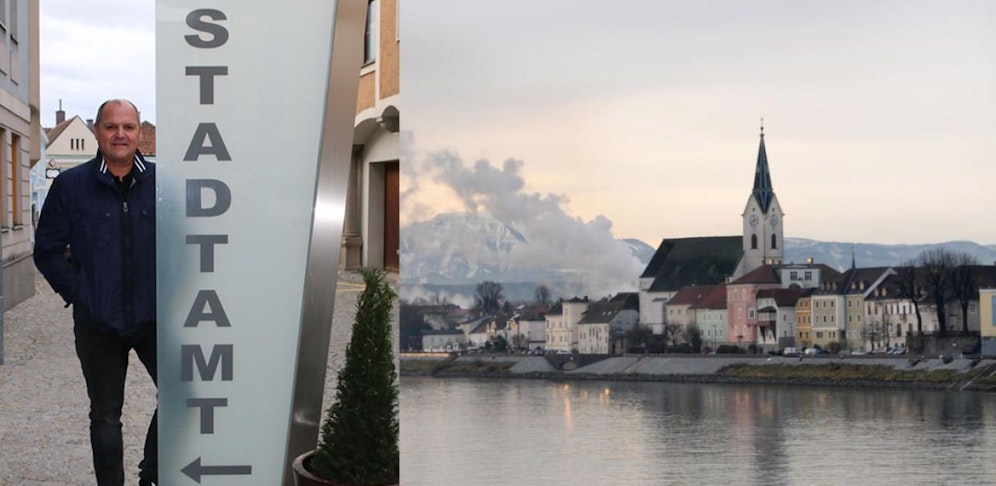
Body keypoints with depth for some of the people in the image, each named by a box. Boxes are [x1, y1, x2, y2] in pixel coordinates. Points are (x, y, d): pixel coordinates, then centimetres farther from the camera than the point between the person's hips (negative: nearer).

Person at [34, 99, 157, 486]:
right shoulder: (70, 185, -1)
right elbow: (48, 250, 3)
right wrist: (76, 292, -5)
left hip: (155, 318, 1)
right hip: (98, 323, -1)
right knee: (105, 415, 9)